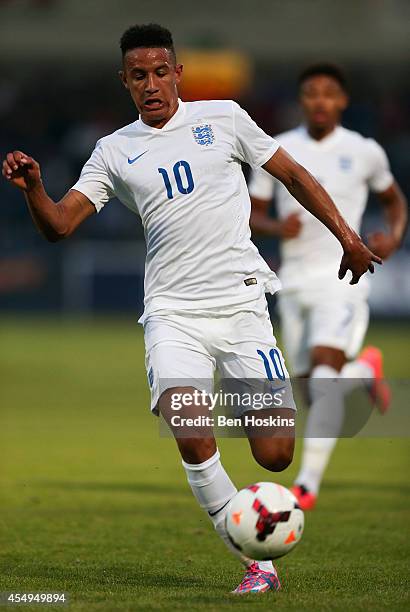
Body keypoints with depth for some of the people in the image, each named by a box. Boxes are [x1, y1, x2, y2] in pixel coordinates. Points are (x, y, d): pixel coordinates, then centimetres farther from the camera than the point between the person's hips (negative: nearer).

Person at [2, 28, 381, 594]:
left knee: (275, 456, -9)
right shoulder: (114, 151, 10)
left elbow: (293, 174, 14)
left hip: (242, 302, 0)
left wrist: (346, 235, 11)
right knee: (192, 439, -24)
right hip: (173, 311, 0)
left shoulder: (222, 118, 7)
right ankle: (257, 561, -9)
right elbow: (60, 225, 3)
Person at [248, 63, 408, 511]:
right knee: (316, 387, 7)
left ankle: (308, 484, -21)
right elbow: (252, 214, 9)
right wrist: (276, 228, -14)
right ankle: (366, 370, 44)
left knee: (324, 373, -23)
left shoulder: (364, 152, 2)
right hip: (295, 281, 3)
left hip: (342, 277, -3)